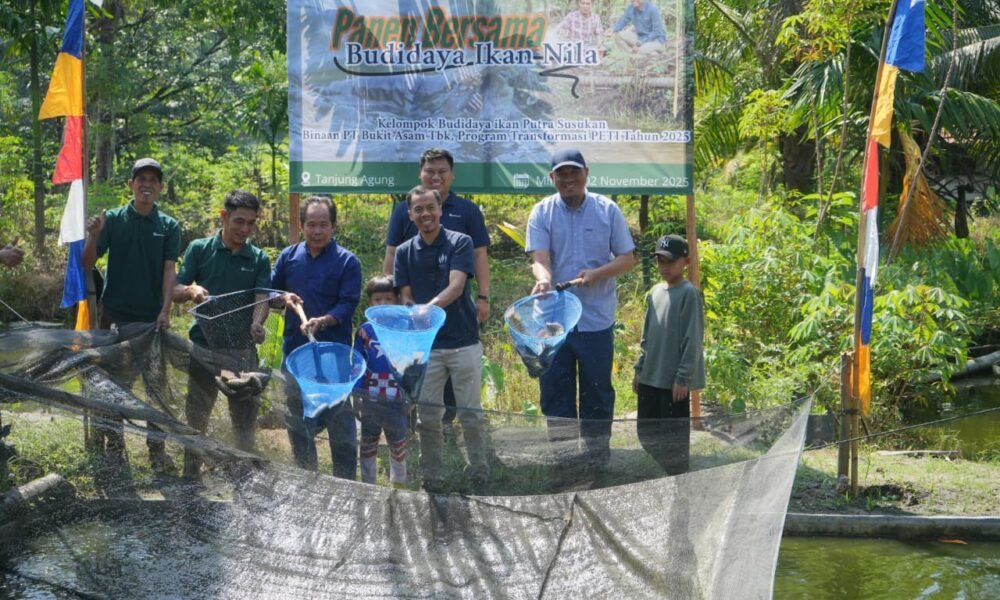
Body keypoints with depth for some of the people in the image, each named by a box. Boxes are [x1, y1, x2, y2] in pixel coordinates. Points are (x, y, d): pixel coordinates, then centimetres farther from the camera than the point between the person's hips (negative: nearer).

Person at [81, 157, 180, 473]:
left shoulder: (169, 226, 3)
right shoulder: (113, 219, 0)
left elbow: (169, 269, -2)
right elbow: (88, 264, -2)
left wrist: (165, 310, -14)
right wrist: (93, 236, -21)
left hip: (152, 318, 0)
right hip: (116, 316, 0)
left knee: (157, 384, 3)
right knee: (116, 382, 6)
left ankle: (156, 446, 10)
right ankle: (113, 439, 17)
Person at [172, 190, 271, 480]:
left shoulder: (258, 259, 4)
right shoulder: (199, 249, 0)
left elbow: (262, 298, -6)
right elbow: (175, 291, 1)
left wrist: (257, 323, -28)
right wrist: (191, 291, -23)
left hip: (243, 350, 1)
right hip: (204, 348, -1)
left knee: (245, 419, 7)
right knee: (196, 416, 8)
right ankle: (191, 477, 19)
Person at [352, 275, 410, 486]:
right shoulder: (364, 331, -1)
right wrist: (356, 395, -1)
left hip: (397, 401, -1)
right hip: (370, 400, 1)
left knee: (398, 446, 11)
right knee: (368, 446, 13)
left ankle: (398, 484, 28)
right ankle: (367, 485, 26)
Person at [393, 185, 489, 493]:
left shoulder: (460, 243, -4)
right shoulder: (405, 252, 6)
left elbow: (456, 287, -18)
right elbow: (406, 299, 6)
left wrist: (430, 307, -35)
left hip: (463, 343, -2)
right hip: (425, 346, 3)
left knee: (470, 414, 3)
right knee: (427, 416, 5)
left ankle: (480, 476, 14)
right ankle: (433, 479, 14)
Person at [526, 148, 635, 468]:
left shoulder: (607, 210, 1)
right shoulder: (542, 213, 0)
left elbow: (628, 257, 2)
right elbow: (539, 258, -11)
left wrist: (597, 274, -16)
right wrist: (543, 279, -34)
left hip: (597, 319, 0)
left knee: (597, 390, 8)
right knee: (554, 388, 7)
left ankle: (597, 453, 21)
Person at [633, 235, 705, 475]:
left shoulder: (689, 294, -11)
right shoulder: (654, 293, 12)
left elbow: (692, 340, -14)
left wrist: (683, 378, -16)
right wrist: (640, 369, 15)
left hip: (675, 381, -8)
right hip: (650, 377, 8)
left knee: (674, 436, -1)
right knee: (646, 432, 12)